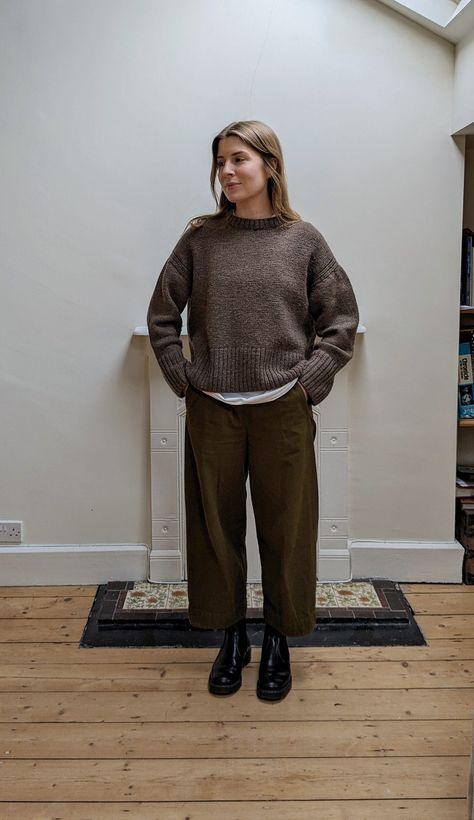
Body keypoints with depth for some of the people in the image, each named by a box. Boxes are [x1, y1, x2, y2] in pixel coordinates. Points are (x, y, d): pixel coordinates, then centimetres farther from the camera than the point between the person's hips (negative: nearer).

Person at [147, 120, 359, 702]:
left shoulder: (303, 240, 1)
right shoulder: (200, 239, 3)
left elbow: (342, 320, 4)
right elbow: (161, 315, 8)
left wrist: (310, 381, -4)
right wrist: (182, 378, 0)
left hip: (283, 410, -1)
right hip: (212, 411, 1)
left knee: (285, 528, 7)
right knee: (217, 525, 9)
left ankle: (278, 643, 26)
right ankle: (231, 639, 28)